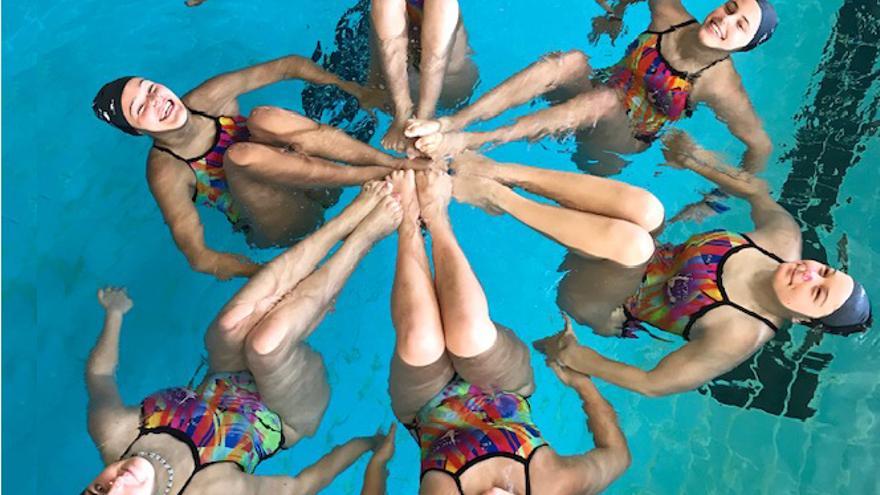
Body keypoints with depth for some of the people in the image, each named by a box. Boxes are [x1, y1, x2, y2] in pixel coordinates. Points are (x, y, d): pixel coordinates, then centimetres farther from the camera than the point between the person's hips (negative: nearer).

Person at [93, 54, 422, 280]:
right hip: (285, 230, -3)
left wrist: (356, 90, -5)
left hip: (315, 186, 3)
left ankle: (394, 161, -24)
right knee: (239, 154, -33)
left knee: (264, 118, -25)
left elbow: (290, 65, 2)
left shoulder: (210, 98, -2)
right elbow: (199, 256, -19)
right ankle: (381, 176, -29)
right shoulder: (166, 172, -11)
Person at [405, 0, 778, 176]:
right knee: (571, 62, -30)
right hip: (590, 108, 4)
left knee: (606, 98, -38)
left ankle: (467, 143, -43)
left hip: (612, 149, -3)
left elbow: (761, 146, -8)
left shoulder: (721, 85, -15)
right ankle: (451, 122, -39)